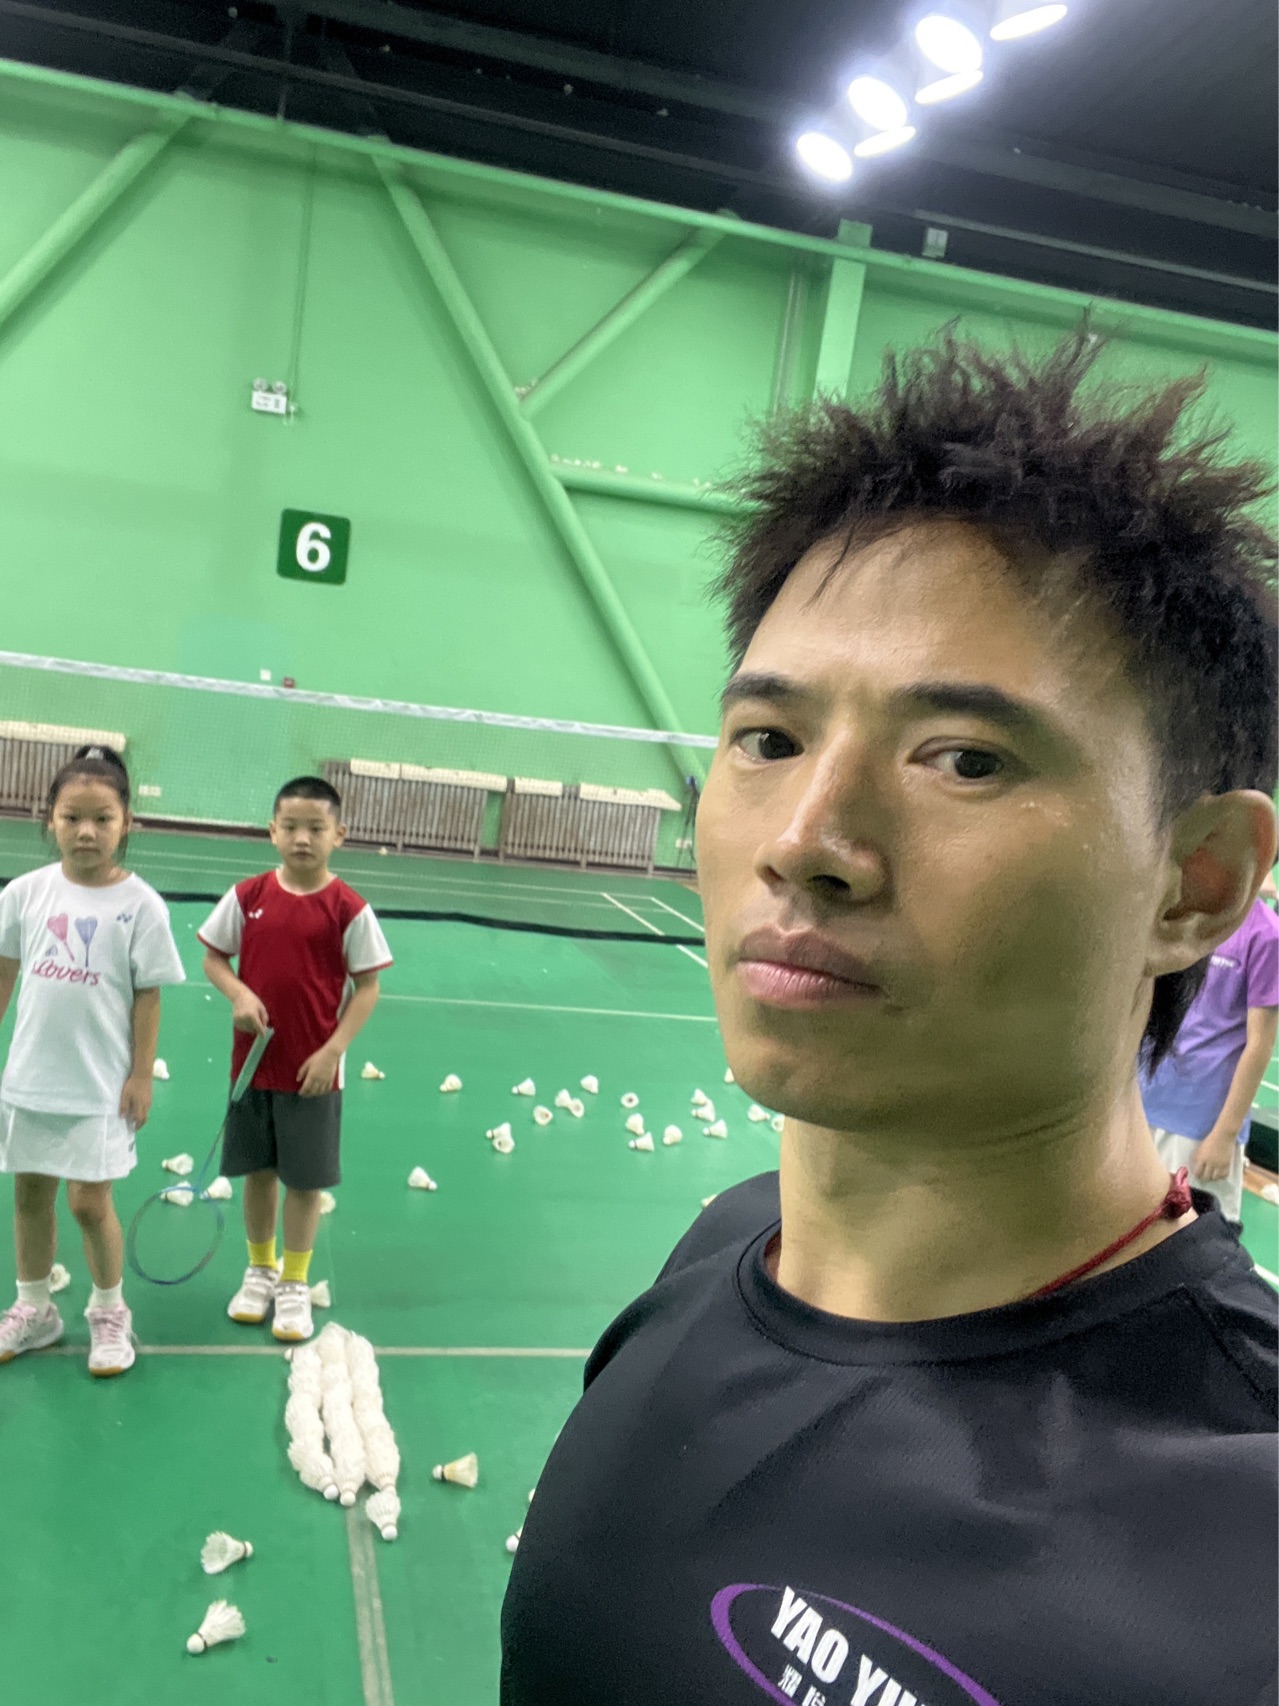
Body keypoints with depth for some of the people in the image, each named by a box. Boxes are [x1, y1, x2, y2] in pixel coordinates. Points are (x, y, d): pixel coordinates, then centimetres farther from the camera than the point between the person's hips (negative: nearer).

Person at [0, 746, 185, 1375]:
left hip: (100, 1086, -4)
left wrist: (141, 1075, -8)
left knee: (89, 1202, 2)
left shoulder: (140, 904, -12)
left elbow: (147, 996, -8)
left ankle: (109, 1313, 25)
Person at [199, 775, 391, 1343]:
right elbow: (214, 957, 6)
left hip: (313, 1071, -3)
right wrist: (238, 994, -15)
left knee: (305, 1180, 8)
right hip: (252, 1062, 3)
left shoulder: (349, 909, -12)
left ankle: (294, 1283, 27)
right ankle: (260, 1270, 37)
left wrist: (332, 1051, -14)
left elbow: (367, 987, -7)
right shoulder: (247, 895, -4)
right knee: (257, 1171, 16)